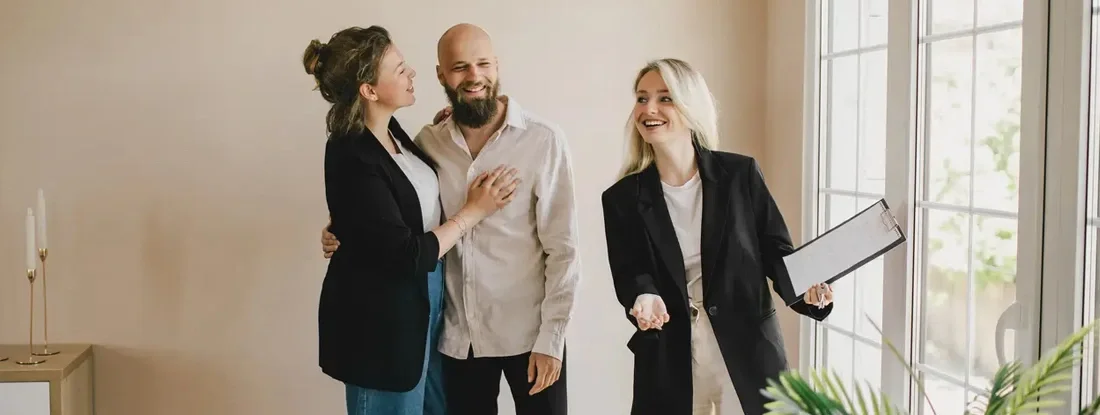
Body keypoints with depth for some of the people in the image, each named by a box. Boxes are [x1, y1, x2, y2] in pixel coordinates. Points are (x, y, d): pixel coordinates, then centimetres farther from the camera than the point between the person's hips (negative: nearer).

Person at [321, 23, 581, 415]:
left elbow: (562, 248, -10)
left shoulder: (543, 140, -11)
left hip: (528, 332, -3)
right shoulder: (427, 142, 0)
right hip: (457, 334, 3)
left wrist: (551, 337, -13)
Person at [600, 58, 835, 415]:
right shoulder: (622, 198, 0)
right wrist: (645, 299, -26)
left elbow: (776, 250, 0)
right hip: (669, 363, 1)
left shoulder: (741, 174, -2)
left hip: (747, 354, -1)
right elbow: (629, 274, -4)